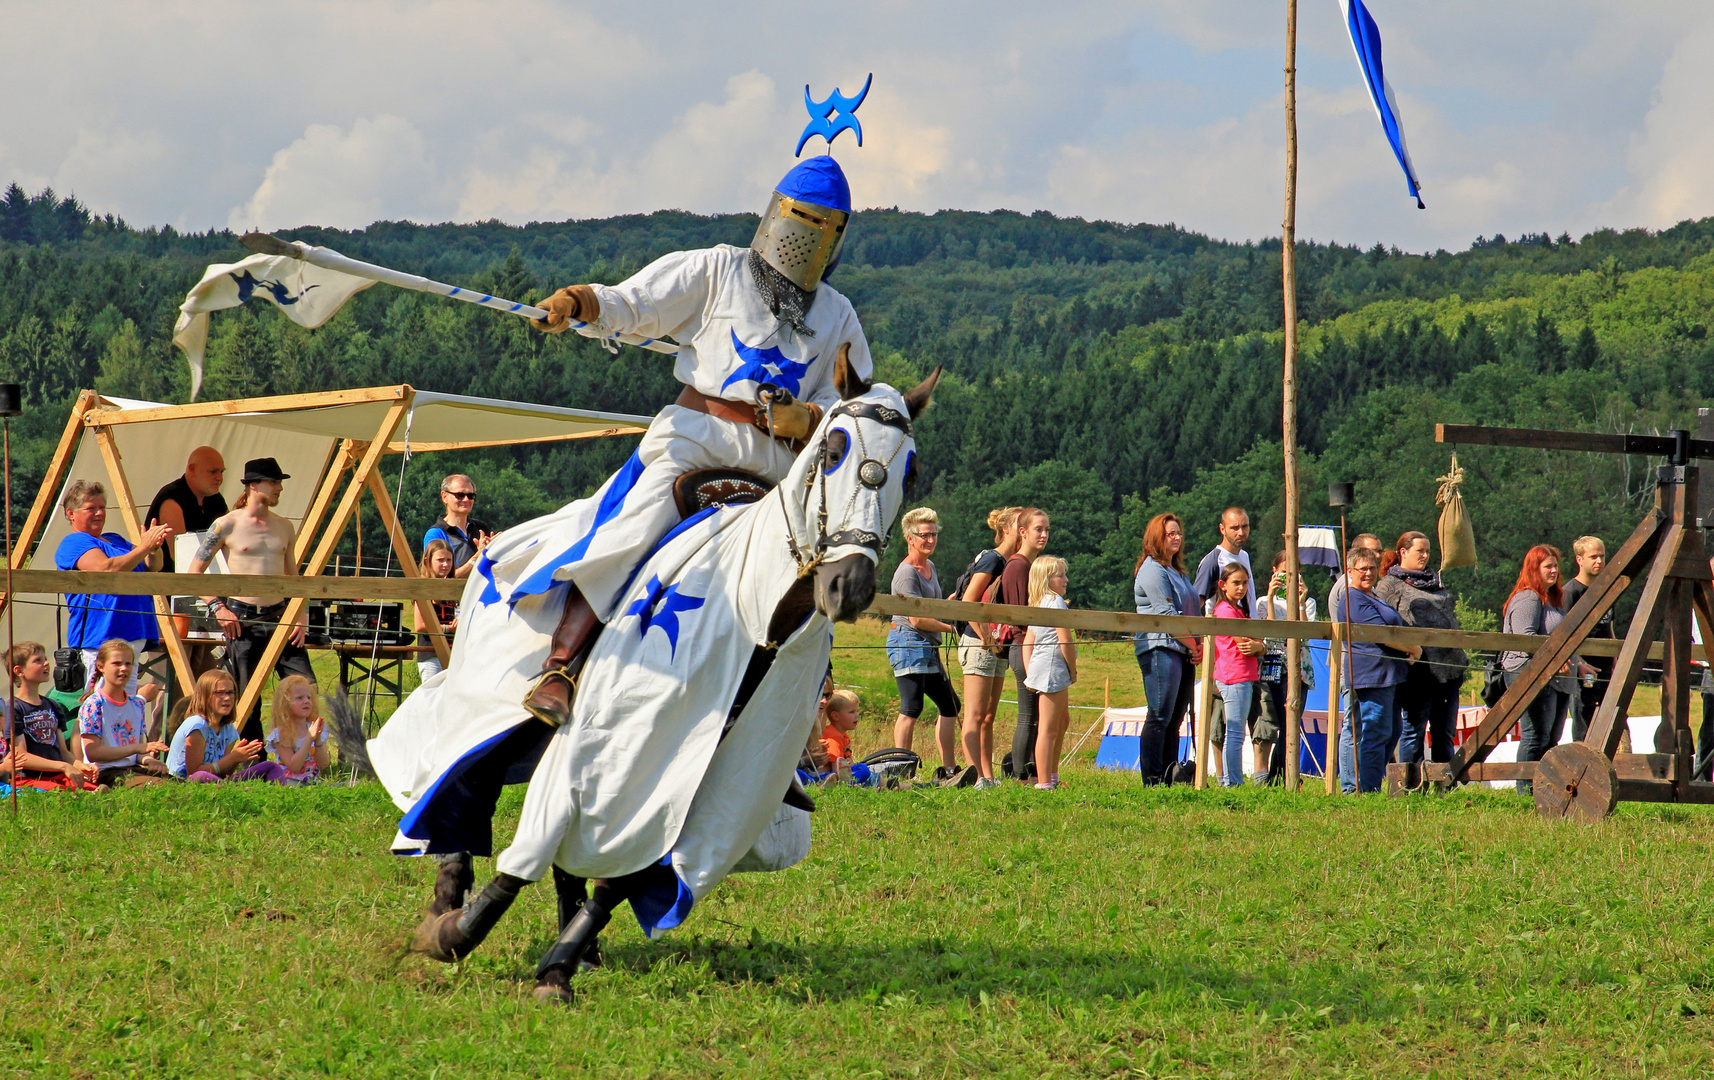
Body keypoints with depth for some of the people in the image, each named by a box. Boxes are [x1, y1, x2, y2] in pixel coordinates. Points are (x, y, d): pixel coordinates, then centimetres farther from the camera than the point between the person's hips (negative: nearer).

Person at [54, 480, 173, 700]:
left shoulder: (115, 540, 24)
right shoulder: (73, 543, -2)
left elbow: (152, 567, 17)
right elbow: (106, 569, -18)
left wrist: (155, 547, -5)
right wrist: (144, 547, -17)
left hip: (132, 637, 9)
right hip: (100, 639, -9)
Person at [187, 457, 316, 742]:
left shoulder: (284, 527, 12)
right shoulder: (227, 525, -2)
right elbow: (194, 572, 1)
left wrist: (300, 617, 7)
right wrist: (217, 606, -9)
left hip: (279, 618, 4)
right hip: (242, 621, -4)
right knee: (247, 700, -1)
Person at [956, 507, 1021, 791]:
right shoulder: (991, 560, -11)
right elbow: (968, 602, -17)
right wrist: (986, 639, -16)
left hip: (997, 647, 9)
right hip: (978, 645, -9)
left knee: (988, 717, 9)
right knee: (976, 715, -9)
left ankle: (988, 777, 10)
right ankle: (977, 777, -12)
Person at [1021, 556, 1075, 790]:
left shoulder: (1036, 605, 17)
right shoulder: (1056, 601, -11)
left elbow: (1027, 642, 16)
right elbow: (1065, 640, -15)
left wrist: (1028, 672, 13)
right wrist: (1073, 670, -3)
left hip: (1038, 666, 10)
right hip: (1053, 668, -10)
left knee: (1063, 719, 22)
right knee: (1048, 729, -8)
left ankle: (1052, 774, 28)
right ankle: (1044, 782, -8)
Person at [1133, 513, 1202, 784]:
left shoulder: (1177, 572, 22)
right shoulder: (1152, 570, -7)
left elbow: (1192, 610, 25)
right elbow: (1167, 614, -13)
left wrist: (1199, 645, 9)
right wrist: (1194, 645, -8)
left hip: (1184, 653, 9)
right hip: (1161, 648, -9)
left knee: (1174, 720, 7)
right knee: (1160, 718, -11)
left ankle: (1170, 777, 8)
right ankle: (1152, 780, -12)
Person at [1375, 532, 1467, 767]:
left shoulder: (1437, 581, 22)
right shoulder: (1389, 585, 1)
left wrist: (1461, 658, 20)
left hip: (1449, 666, 7)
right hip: (1421, 672, -7)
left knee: (1445, 732, 8)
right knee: (1413, 730, -3)